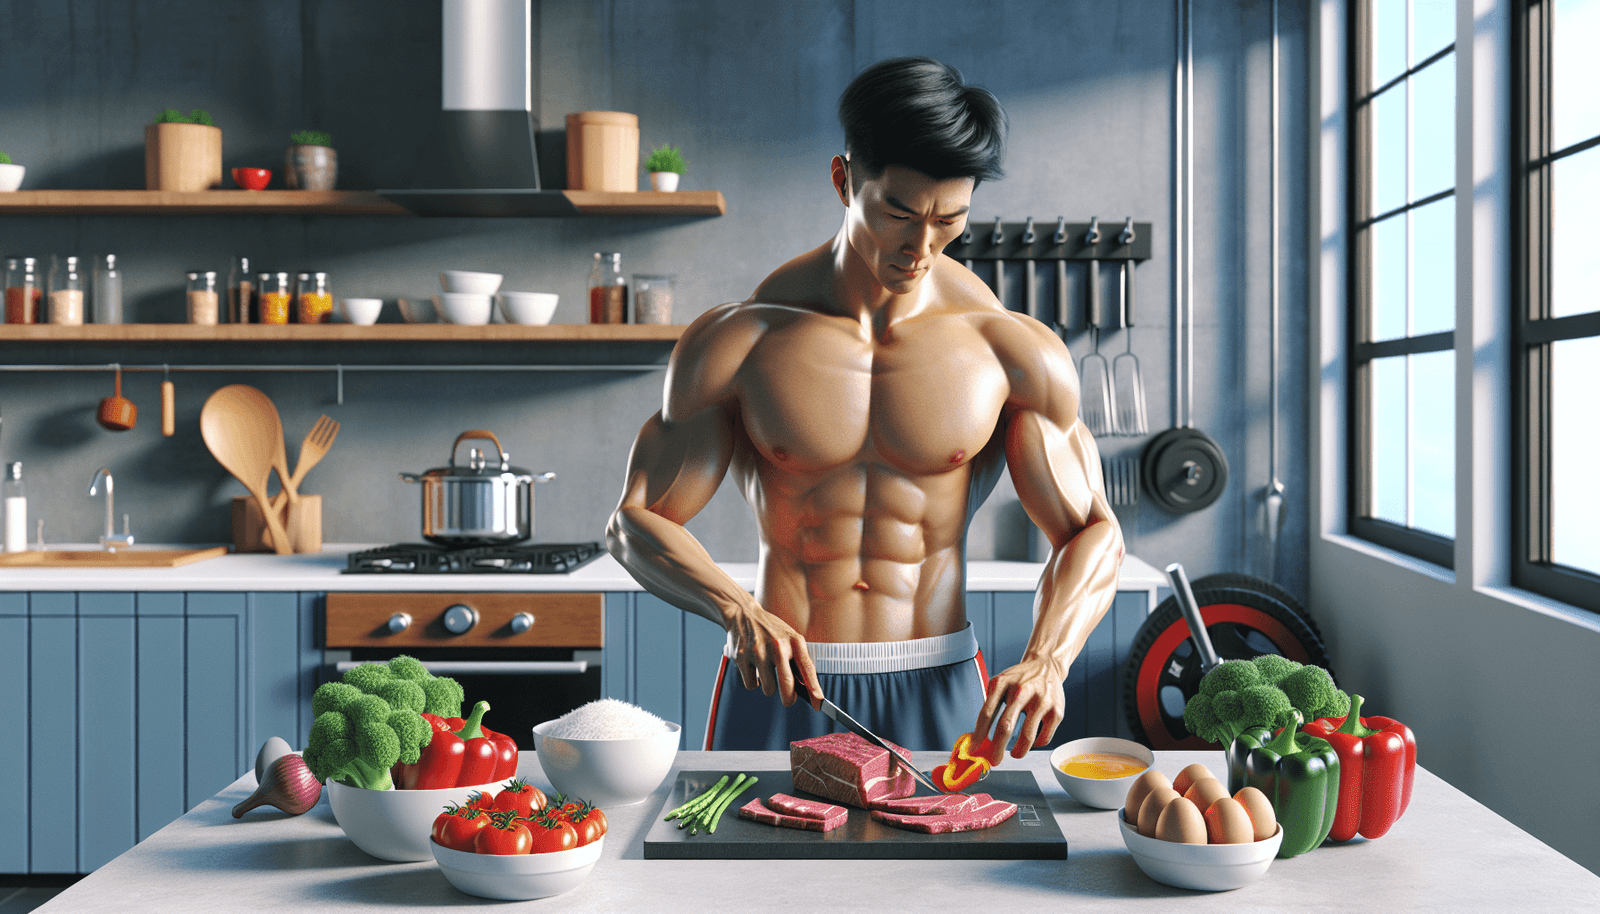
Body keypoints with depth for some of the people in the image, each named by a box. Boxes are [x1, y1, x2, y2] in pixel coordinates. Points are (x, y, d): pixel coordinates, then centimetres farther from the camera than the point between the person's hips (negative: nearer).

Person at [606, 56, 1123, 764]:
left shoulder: (1012, 350, -4)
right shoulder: (737, 341, -6)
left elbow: (1092, 533, 1)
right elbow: (635, 522, -3)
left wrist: (1046, 660, -19)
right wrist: (740, 613, -22)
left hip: (938, 693, 1)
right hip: (776, 688, 0)